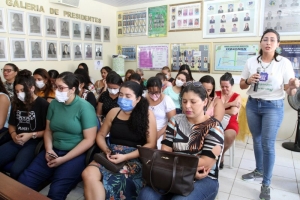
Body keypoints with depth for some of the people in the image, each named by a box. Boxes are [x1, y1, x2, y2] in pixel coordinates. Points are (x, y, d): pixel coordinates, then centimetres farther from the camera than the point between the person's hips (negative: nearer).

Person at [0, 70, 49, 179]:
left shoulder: (42, 104, -9)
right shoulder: (16, 104, 14)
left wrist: (31, 135, -16)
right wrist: (13, 134, 4)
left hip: (34, 142, -7)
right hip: (17, 141, 7)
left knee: (16, 170, -28)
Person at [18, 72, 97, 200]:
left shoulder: (84, 107, -11)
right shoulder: (54, 104, 7)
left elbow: (89, 140, -14)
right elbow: (48, 130, 14)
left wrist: (64, 159, -16)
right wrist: (48, 149, -6)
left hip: (76, 154, -5)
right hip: (54, 151, 6)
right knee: (24, 181, -9)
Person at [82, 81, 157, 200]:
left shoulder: (147, 114, -2)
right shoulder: (114, 112, 10)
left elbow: (151, 144, -5)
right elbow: (101, 135, 16)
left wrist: (125, 157, -15)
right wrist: (106, 150, -6)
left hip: (135, 158, -3)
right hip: (112, 155, 4)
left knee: (112, 178, -32)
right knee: (88, 174, -25)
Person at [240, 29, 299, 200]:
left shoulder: (284, 63, -8)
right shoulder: (251, 62, -1)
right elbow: (242, 85, 6)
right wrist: (248, 81, -16)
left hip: (273, 107, -3)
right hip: (253, 105, 4)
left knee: (268, 144, -4)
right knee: (256, 140, 17)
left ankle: (266, 185, 10)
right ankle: (259, 170, 39)